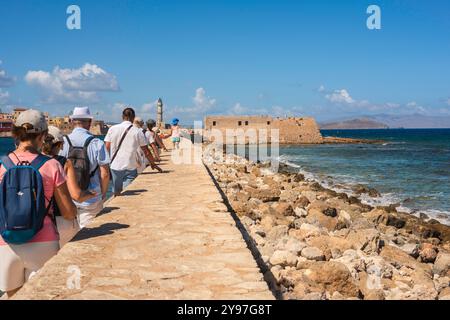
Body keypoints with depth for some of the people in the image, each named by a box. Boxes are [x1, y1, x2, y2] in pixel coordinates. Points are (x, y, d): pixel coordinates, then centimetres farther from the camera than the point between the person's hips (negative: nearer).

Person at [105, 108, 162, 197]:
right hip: (130, 167, -3)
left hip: (115, 166, 3)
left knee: (116, 194, 15)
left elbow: (107, 147, 3)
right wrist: (152, 164, 14)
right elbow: (146, 151, 2)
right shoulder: (137, 132, -3)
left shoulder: (112, 129, 2)